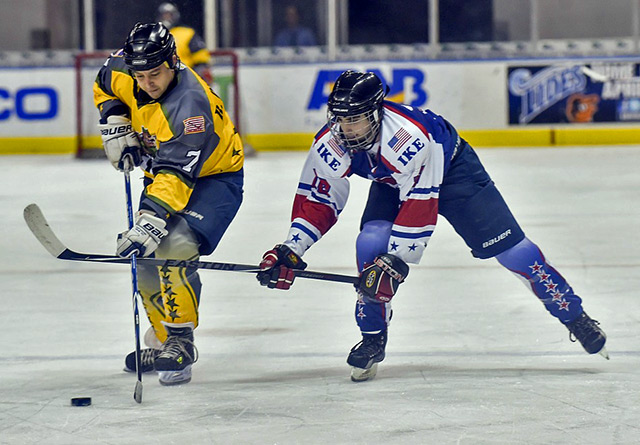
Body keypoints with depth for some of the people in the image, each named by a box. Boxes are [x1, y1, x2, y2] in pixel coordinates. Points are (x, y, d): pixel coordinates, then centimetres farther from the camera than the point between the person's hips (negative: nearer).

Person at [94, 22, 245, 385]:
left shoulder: (190, 104, -36)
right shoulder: (124, 71, -13)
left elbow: (177, 173, -43)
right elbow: (105, 86, 13)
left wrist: (152, 220, -50)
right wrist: (115, 127, -2)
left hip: (214, 177, -8)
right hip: (162, 172, 8)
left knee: (172, 250, -27)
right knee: (144, 259, 7)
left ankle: (181, 344, -18)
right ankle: (163, 342, 25)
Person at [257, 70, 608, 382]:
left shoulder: (408, 136, -42)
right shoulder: (329, 145, -26)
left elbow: (419, 208, -38)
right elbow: (316, 201, -13)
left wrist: (395, 261, -40)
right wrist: (289, 252, -23)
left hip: (451, 169, -4)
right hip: (391, 184, 4)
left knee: (509, 247, -8)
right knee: (371, 244, -21)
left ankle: (573, 315, 6)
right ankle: (373, 339, -4)